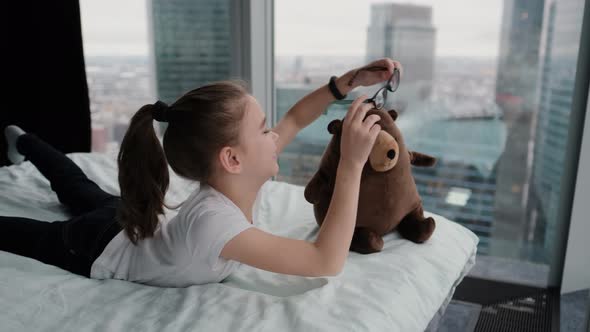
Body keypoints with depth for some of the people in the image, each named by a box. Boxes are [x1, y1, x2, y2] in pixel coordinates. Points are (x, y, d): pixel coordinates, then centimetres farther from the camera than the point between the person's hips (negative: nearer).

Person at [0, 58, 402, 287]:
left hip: (130, 222, 7)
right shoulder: (213, 221, -49)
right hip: (94, 251, -7)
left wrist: (348, 82, -23)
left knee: (82, 190, 36)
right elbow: (326, 262, -51)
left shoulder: (232, 181, -26)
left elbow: (294, 119, -12)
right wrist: (352, 164, -51)